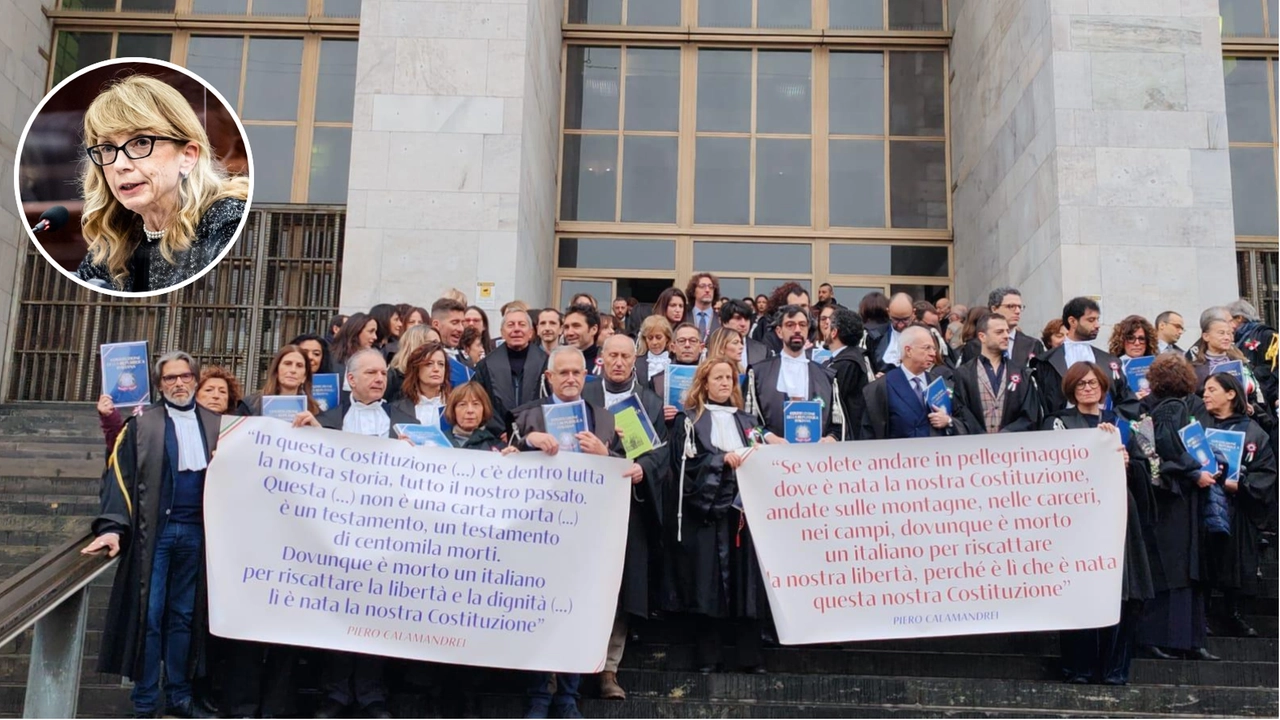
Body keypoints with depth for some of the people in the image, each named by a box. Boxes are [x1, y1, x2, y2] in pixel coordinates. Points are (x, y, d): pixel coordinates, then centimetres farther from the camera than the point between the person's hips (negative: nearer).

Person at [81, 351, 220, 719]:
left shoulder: (216, 425, 11)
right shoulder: (142, 423, 3)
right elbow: (119, 475, -5)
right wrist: (112, 527, -17)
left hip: (195, 533, 3)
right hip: (154, 531, -2)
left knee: (184, 616, 9)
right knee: (148, 616, 0)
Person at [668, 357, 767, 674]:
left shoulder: (745, 420, 20)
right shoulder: (690, 419, 7)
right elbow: (686, 462, -5)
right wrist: (722, 459, -14)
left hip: (743, 507, 3)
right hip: (707, 508, -3)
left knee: (746, 579, 0)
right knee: (708, 580, -4)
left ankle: (751, 656, 6)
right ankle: (708, 657, 3)